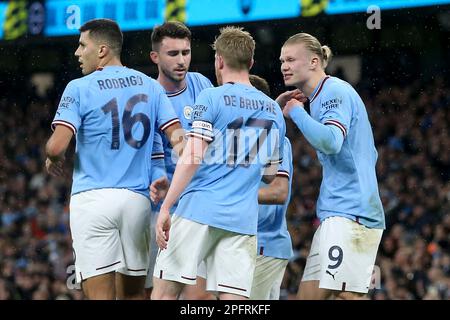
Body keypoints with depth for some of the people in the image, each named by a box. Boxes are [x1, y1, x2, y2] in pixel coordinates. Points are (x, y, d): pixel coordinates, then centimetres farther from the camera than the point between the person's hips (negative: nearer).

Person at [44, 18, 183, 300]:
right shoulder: (150, 86, 10)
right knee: (133, 293, 13)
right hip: (138, 200, 4)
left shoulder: (80, 89, -3)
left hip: (93, 198, -4)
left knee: (100, 294, -5)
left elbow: (57, 146, -12)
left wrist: (54, 159, 9)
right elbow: (179, 139, 3)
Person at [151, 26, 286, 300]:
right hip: (244, 219, 4)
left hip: (199, 210, -4)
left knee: (165, 289, 1)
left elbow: (192, 159, -11)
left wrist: (166, 207, -11)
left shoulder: (211, 98, -2)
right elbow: (271, 175, 23)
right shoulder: (273, 110, 15)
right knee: (234, 298, -1)